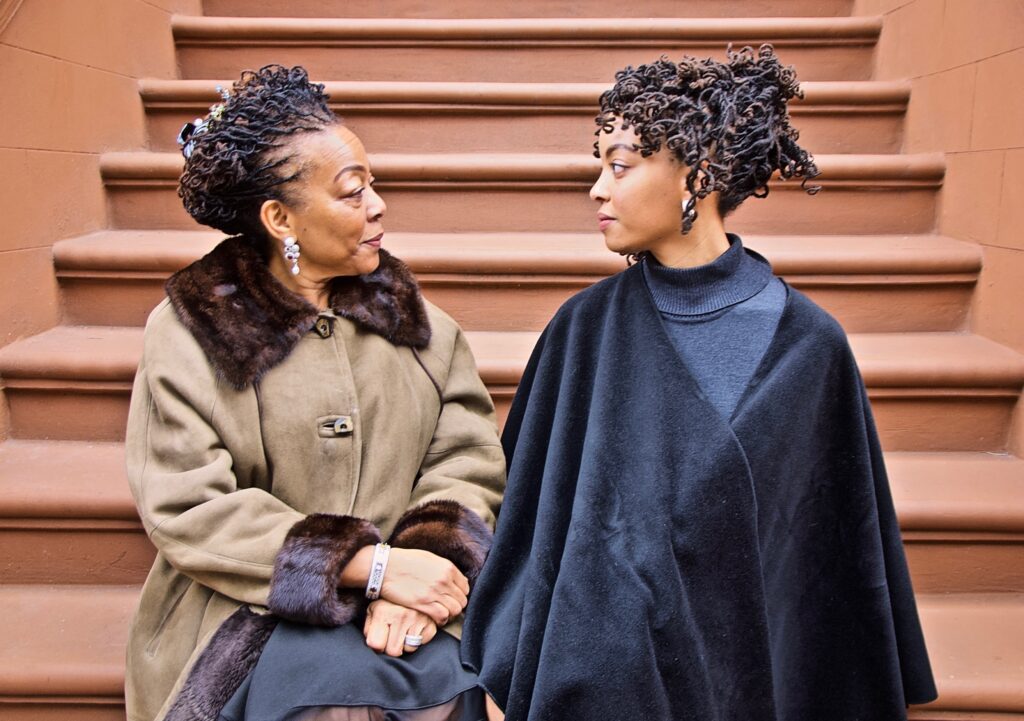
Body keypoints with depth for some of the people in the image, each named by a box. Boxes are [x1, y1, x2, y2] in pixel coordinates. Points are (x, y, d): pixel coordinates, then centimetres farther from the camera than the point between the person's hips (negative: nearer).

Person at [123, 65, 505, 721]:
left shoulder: (413, 319, 9)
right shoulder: (188, 333, -1)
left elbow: (468, 460, 3)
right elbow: (188, 510, -10)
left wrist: (425, 558, -18)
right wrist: (375, 565, -17)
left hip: (404, 616, 3)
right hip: (249, 621, -2)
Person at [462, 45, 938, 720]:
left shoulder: (807, 341, -11)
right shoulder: (586, 327, -7)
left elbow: (843, 550, -4)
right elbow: (534, 510, -1)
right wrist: (516, 665, -4)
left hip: (746, 661, 0)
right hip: (599, 664, 1)